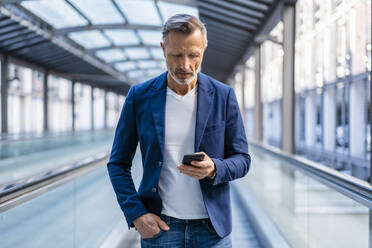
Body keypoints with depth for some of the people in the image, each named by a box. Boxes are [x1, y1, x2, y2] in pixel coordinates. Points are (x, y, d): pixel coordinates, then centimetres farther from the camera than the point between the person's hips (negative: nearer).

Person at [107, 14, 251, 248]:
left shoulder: (223, 95, -2)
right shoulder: (139, 96, -2)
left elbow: (242, 160, 3)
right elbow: (118, 164, 3)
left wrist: (214, 169, -18)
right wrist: (136, 214, -8)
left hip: (213, 228, 1)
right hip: (159, 226, 0)